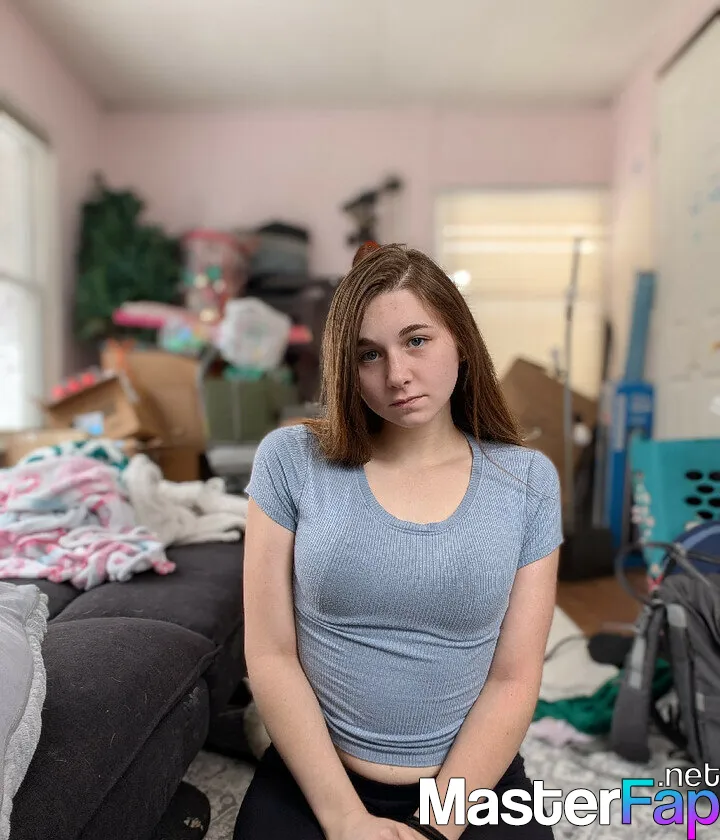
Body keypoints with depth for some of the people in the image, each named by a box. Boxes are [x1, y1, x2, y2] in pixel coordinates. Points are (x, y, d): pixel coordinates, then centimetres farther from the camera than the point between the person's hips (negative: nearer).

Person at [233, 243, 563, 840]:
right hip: (311, 781, 0)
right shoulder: (291, 459, -8)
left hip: (475, 783, 1)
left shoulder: (527, 480, -5)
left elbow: (514, 679, -6)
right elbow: (270, 656, -8)